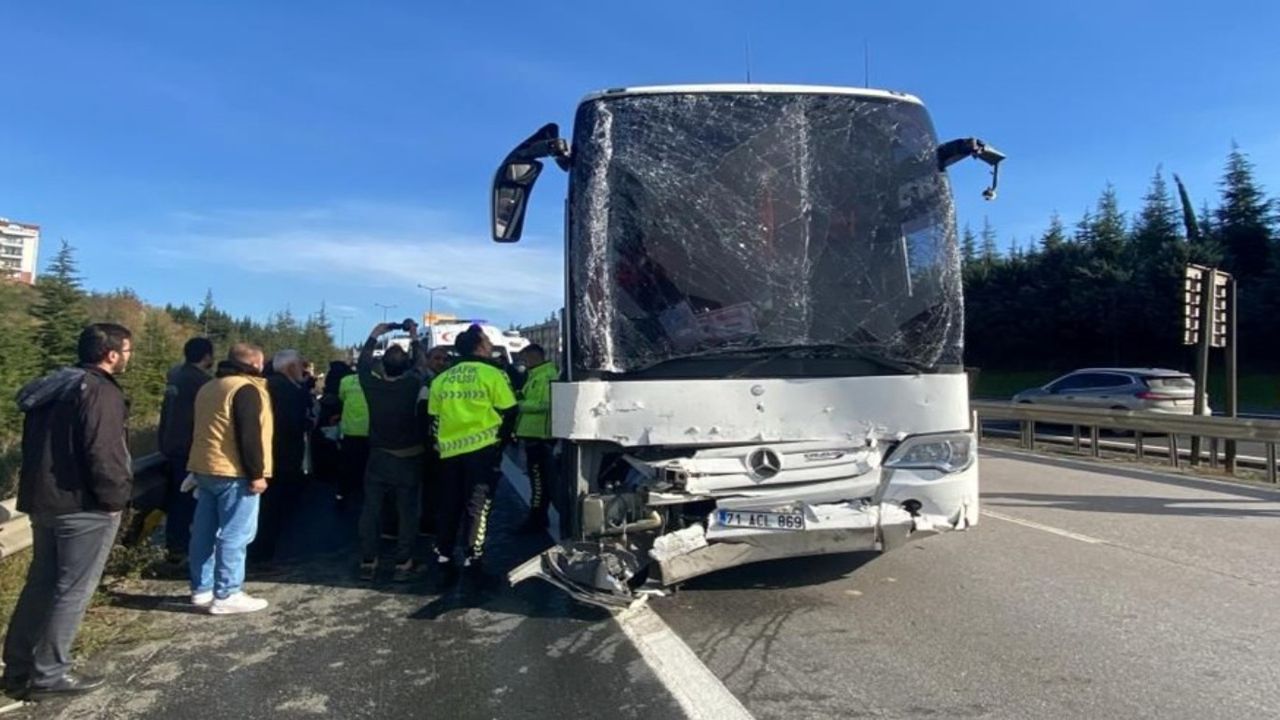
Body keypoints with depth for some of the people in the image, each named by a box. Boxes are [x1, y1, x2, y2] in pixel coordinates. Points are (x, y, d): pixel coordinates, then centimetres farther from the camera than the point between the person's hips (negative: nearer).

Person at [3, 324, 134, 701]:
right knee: (72, 589, 1)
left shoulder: (52, 389, 13)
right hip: (83, 505, -9)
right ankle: (49, 673, 8)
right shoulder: (100, 392, -18)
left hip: (44, 499, 9)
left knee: (41, 583, 17)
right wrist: (117, 497, -13)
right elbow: (102, 454, -25)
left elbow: (35, 446, 17)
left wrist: (39, 490, 21)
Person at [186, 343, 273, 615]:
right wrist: (256, 473, -17)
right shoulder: (246, 389, -13)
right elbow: (250, 436, -20)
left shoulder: (208, 387, 18)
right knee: (234, 536, -5)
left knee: (204, 532, 13)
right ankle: (227, 595, -2)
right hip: (233, 473, -10)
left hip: (204, 468, 10)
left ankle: (201, 589, 20)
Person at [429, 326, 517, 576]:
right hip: (483, 449, -5)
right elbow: (509, 413, -5)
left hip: (450, 450, 5)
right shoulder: (492, 374, -5)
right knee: (477, 505, 1)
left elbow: (434, 417, 14)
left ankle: (443, 554, 19)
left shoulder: (441, 379, 11)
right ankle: (472, 558, 2)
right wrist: (501, 440, 8)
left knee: (450, 504, 14)